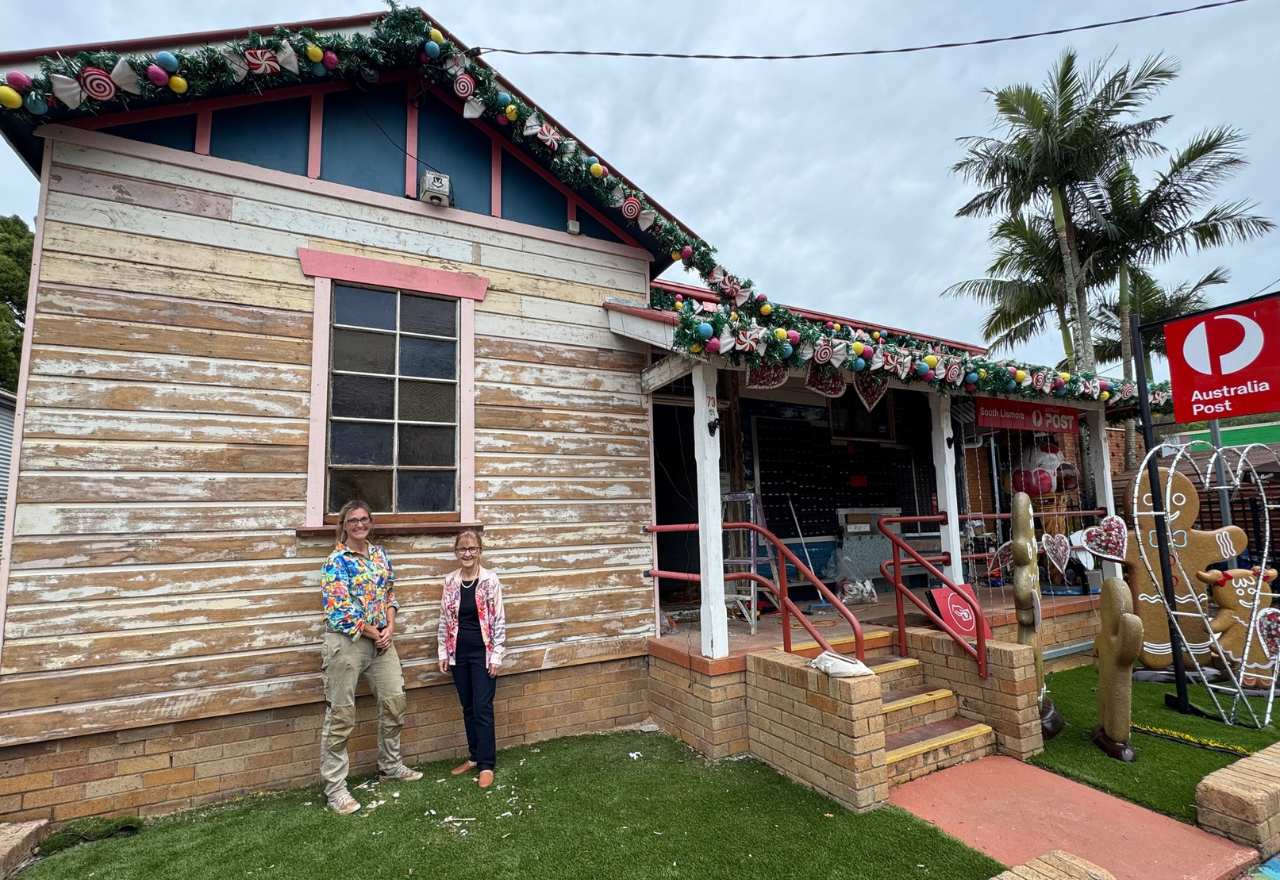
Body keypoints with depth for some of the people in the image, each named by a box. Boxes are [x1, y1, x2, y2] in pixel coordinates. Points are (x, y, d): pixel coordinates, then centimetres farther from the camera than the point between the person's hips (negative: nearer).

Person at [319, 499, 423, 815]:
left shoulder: (380, 554, 7)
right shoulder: (336, 561, -12)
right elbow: (339, 609, -16)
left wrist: (390, 628, -3)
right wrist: (374, 633, -12)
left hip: (381, 639, 7)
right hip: (346, 642, -6)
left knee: (394, 700, 13)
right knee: (341, 714, 3)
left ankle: (390, 766, 33)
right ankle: (334, 788, 18)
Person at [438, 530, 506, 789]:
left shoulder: (490, 580, -10)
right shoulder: (450, 581, 1)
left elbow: (499, 620, -9)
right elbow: (444, 619, 8)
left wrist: (497, 655, -11)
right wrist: (444, 653, 6)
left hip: (482, 652, -4)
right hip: (459, 653, 4)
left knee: (482, 709, 0)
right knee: (468, 708, 15)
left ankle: (486, 765, 12)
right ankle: (474, 757, 29)